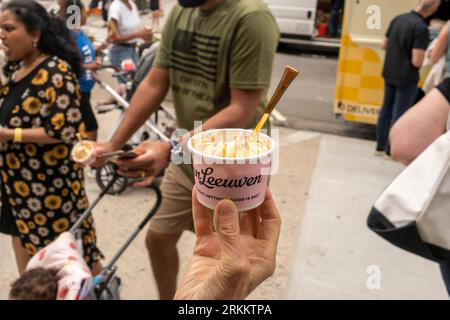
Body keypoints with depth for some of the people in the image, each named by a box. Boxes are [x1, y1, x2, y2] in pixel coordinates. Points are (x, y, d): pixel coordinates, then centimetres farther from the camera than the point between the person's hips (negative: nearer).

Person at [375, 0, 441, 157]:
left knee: (386, 110, 14)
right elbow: (417, 62, -22)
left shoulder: (398, 19, 3)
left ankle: (380, 146, 22)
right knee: (399, 114, 3)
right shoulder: (422, 28, -20)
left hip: (389, 74, 7)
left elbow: (385, 45, 12)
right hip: (406, 78, -7)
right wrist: (423, 56, -1)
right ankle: (391, 150, 11)